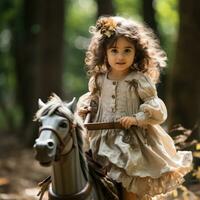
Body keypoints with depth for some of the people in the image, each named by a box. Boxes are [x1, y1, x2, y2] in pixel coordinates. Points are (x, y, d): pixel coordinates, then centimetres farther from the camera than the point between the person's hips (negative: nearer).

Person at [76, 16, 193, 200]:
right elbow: (92, 98, 21)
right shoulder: (99, 79, 3)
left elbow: (157, 110, -12)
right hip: (103, 139, 5)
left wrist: (136, 119, -23)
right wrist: (83, 108, 2)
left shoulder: (140, 80, -11)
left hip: (132, 142, -4)